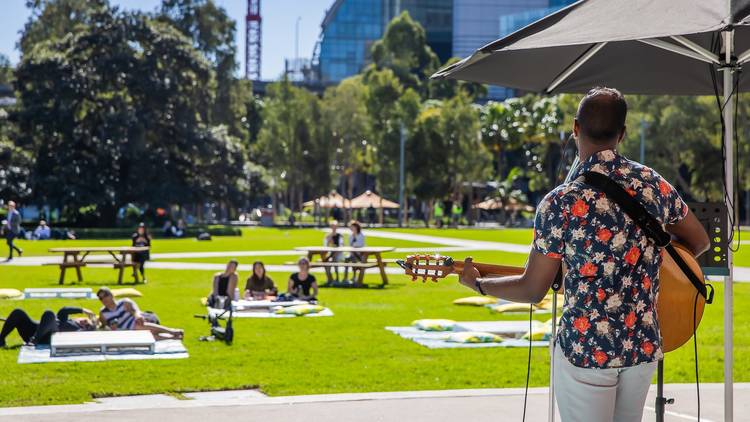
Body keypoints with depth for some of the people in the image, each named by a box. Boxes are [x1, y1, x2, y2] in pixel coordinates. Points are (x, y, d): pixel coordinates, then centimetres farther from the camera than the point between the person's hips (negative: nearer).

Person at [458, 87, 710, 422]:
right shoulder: (654, 184, -2)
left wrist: (477, 283, 7)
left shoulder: (560, 203, -16)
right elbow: (700, 242, 13)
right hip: (645, 344, 5)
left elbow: (532, 290, -9)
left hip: (586, 350, -5)